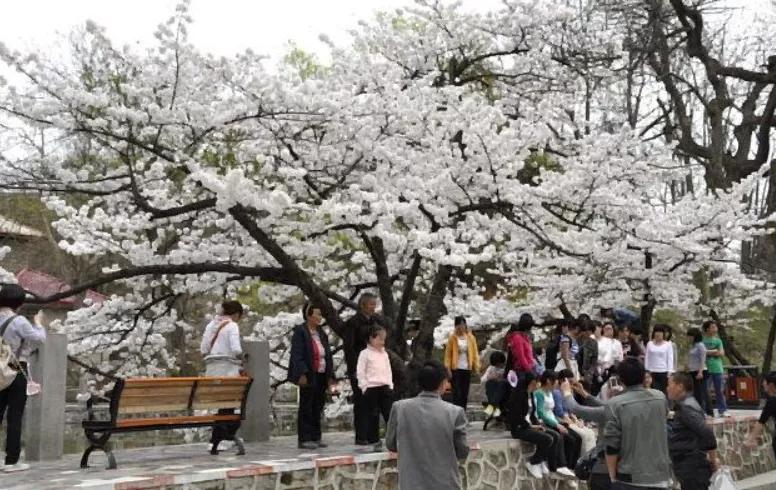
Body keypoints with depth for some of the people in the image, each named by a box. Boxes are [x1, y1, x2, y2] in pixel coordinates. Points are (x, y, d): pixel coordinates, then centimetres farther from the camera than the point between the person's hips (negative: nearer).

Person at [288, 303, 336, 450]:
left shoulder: (321, 334, 15)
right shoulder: (300, 332, -8)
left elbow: (328, 356, 16)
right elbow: (296, 355, -14)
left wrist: (330, 376, 11)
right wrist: (302, 374, -22)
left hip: (321, 376, 7)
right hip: (309, 377, -7)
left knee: (318, 408, 11)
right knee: (306, 407, -1)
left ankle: (315, 437, 19)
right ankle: (304, 439, 3)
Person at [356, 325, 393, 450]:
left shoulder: (384, 354, 15)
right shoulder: (365, 353, -2)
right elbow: (360, 373, -5)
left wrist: (390, 385, 10)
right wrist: (364, 387, -10)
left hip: (385, 387, 5)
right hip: (371, 388, -5)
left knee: (389, 413, 1)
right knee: (373, 416, 0)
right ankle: (375, 441, 7)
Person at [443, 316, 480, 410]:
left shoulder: (470, 337, 6)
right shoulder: (453, 338, -1)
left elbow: (475, 352, 6)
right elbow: (448, 354, -2)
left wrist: (476, 366, 0)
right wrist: (448, 368, -9)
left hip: (467, 368, 3)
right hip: (456, 368, -3)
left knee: (465, 393, 7)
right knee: (457, 393, -6)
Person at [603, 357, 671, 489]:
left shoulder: (615, 404, -12)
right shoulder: (660, 398, 2)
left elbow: (611, 445, -12)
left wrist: (613, 477, -1)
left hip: (629, 478, -4)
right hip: (660, 476, 4)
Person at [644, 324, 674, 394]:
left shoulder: (668, 344, -1)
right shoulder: (650, 344, 4)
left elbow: (670, 359, -1)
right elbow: (647, 358, 7)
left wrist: (670, 372, -7)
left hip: (663, 372, -1)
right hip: (652, 372, 1)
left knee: (663, 391, 2)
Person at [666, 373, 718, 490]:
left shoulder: (687, 407, -17)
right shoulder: (683, 406, 14)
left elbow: (707, 433, -25)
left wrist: (713, 460, -16)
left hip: (693, 469, -10)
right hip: (688, 468, 10)